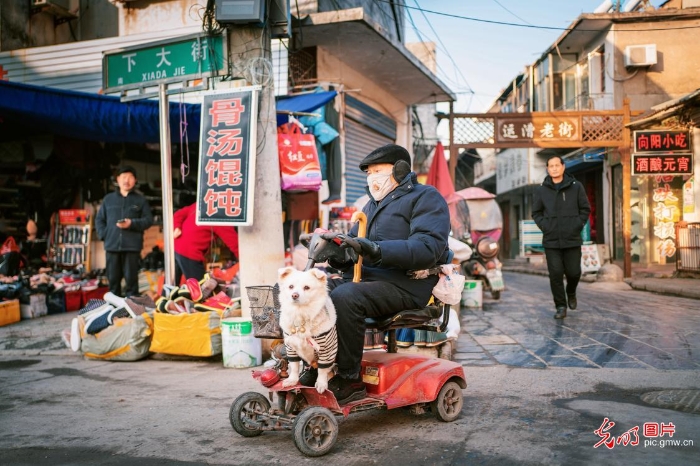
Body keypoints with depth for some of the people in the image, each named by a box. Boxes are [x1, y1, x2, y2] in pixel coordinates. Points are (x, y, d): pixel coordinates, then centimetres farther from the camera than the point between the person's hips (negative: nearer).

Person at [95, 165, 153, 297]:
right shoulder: (108, 199, 15)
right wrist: (104, 234, 1)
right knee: (113, 278, 6)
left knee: (131, 279, -2)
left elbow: (148, 220, 3)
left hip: (132, 246, -2)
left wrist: (132, 223, -11)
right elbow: (99, 219, 16)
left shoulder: (140, 200, 10)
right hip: (112, 245, 2)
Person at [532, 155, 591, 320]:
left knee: (574, 272, 3)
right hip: (551, 241, 0)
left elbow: (585, 209, 6)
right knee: (555, 274, -2)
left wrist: (577, 226, -5)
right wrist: (545, 227, -3)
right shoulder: (541, 190, 3)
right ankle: (560, 307, 10)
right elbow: (536, 212, 10)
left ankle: (571, 293, 35)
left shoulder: (576, 187, 2)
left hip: (572, 240, 0)